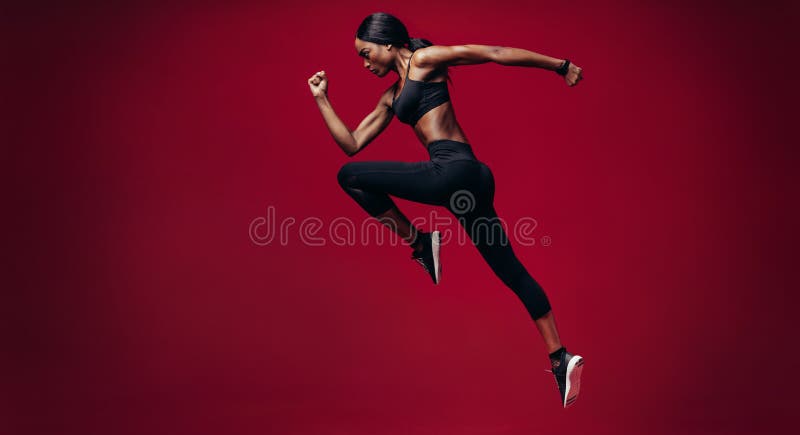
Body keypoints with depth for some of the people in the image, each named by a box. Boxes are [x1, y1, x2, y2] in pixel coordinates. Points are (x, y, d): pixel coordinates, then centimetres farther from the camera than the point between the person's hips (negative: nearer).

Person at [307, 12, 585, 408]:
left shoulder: (424, 59, 3)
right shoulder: (391, 98, 26)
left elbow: (495, 53, 1)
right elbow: (352, 144, 24)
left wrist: (559, 65, -1)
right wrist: (321, 99, 22)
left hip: (455, 171, -10)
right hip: (463, 180, 10)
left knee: (351, 177, -5)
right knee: (511, 271, 8)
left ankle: (420, 243, -1)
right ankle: (560, 358, 12)